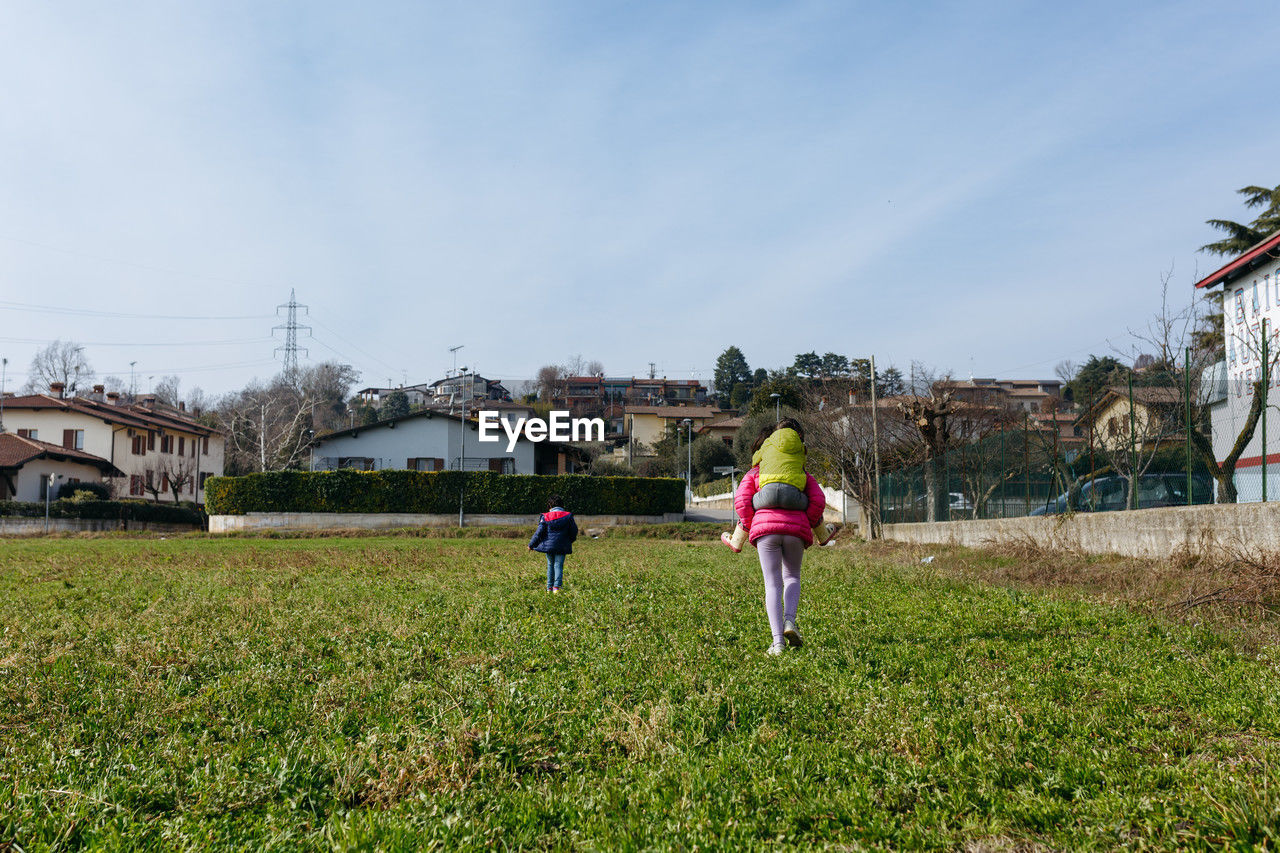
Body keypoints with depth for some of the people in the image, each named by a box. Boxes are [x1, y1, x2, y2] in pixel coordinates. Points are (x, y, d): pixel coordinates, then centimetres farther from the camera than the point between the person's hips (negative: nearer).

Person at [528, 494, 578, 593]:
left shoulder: (545, 517, -2)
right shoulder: (568, 516, 0)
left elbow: (539, 533, -2)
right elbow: (574, 532, 7)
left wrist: (531, 545, 8)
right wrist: (569, 541, 26)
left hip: (548, 545, 1)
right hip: (562, 547, -1)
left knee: (550, 565, 14)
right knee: (558, 565, 2)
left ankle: (549, 587, 16)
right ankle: (556, 587, -11)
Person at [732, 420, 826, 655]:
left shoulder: (754, 473, 22)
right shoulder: (801, 474, 25)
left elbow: (741, 501, 7)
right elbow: (818, 501, 9)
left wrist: (751, 526, 17)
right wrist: (807, 524, 20)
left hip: (765, 526, -1)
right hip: (796, 529, 1)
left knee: (773, 584, 3)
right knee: (792, 577, 21)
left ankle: (778, 640, -9)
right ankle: (789, 621, -4)